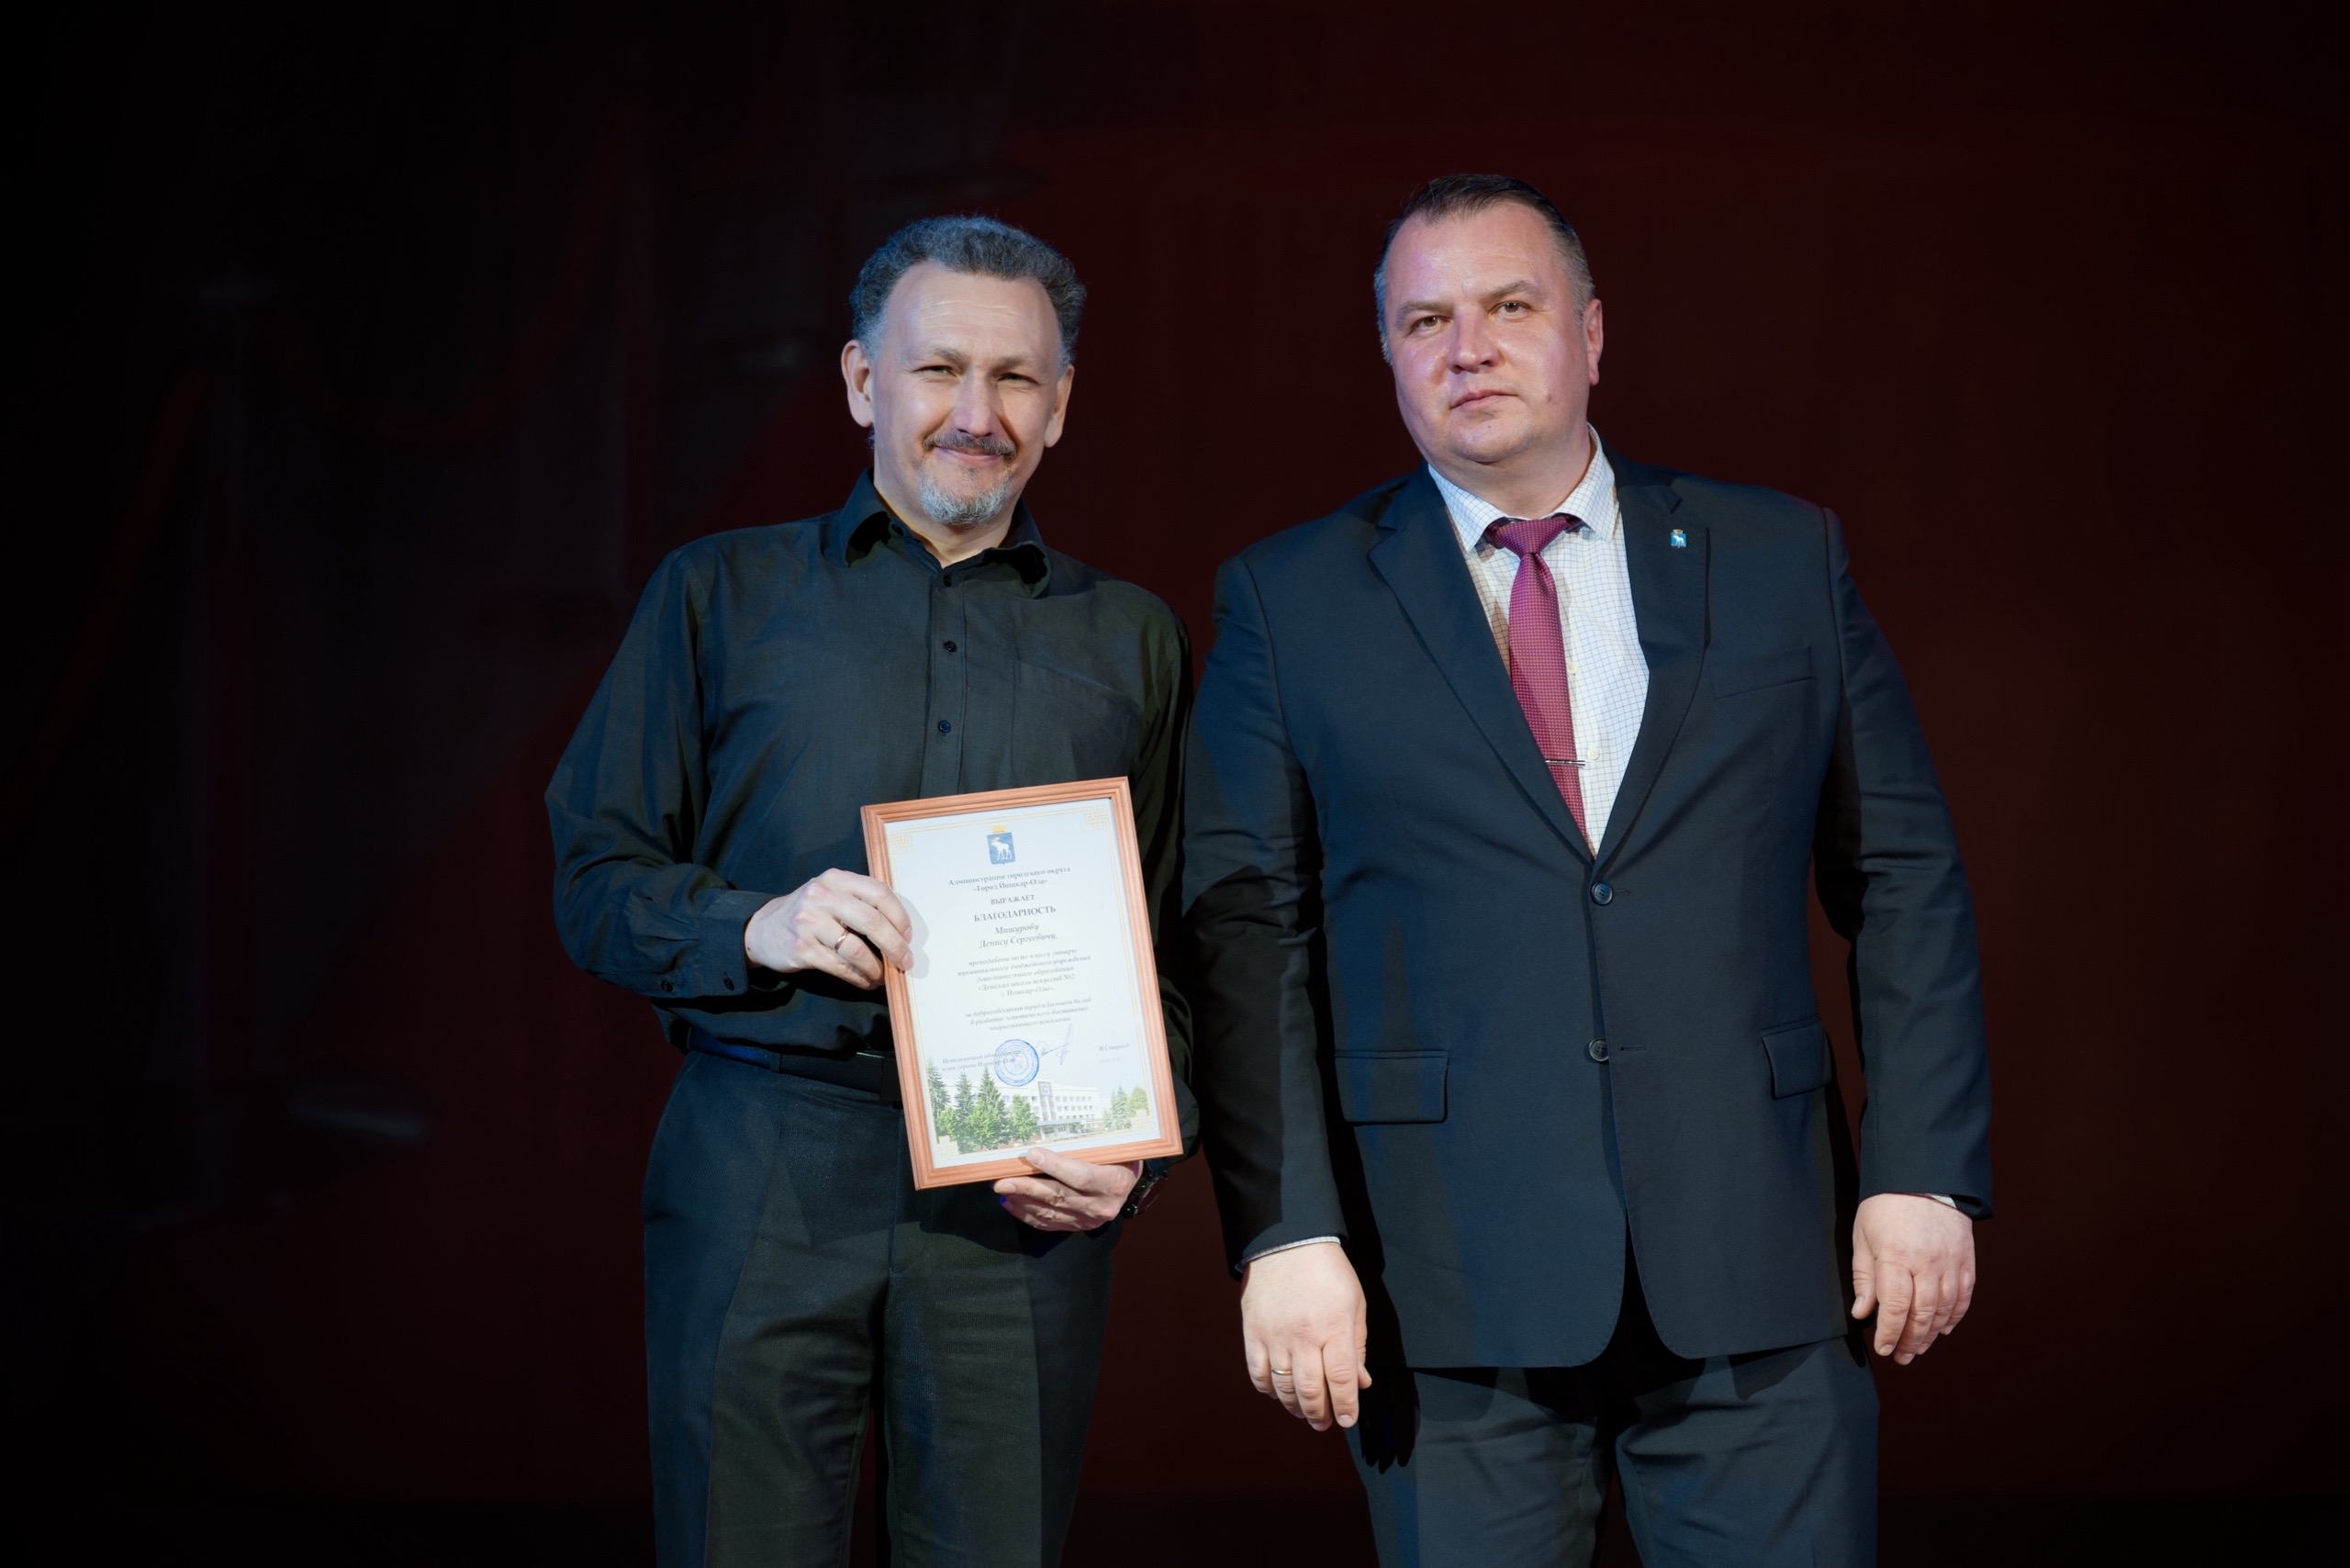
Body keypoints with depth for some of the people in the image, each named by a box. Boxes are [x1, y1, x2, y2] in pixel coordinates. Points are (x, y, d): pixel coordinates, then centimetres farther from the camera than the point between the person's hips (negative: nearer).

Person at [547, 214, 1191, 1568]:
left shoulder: (1129, 639, 15)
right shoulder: (721, 595, 10)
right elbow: (597, 880, 7)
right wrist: (755, 928, -12)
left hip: (1024, 1199, 1)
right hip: (762, 1184, -1)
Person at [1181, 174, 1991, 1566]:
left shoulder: (1783, 560, 8)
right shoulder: (1291, 603, 5)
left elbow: (1905, 877, 8)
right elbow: (1248, 932, -1)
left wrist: (1927, 1173, -1)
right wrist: (1287, 1232, -9)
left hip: (1755, 1262, 1)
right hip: (1447, 1289, -1)